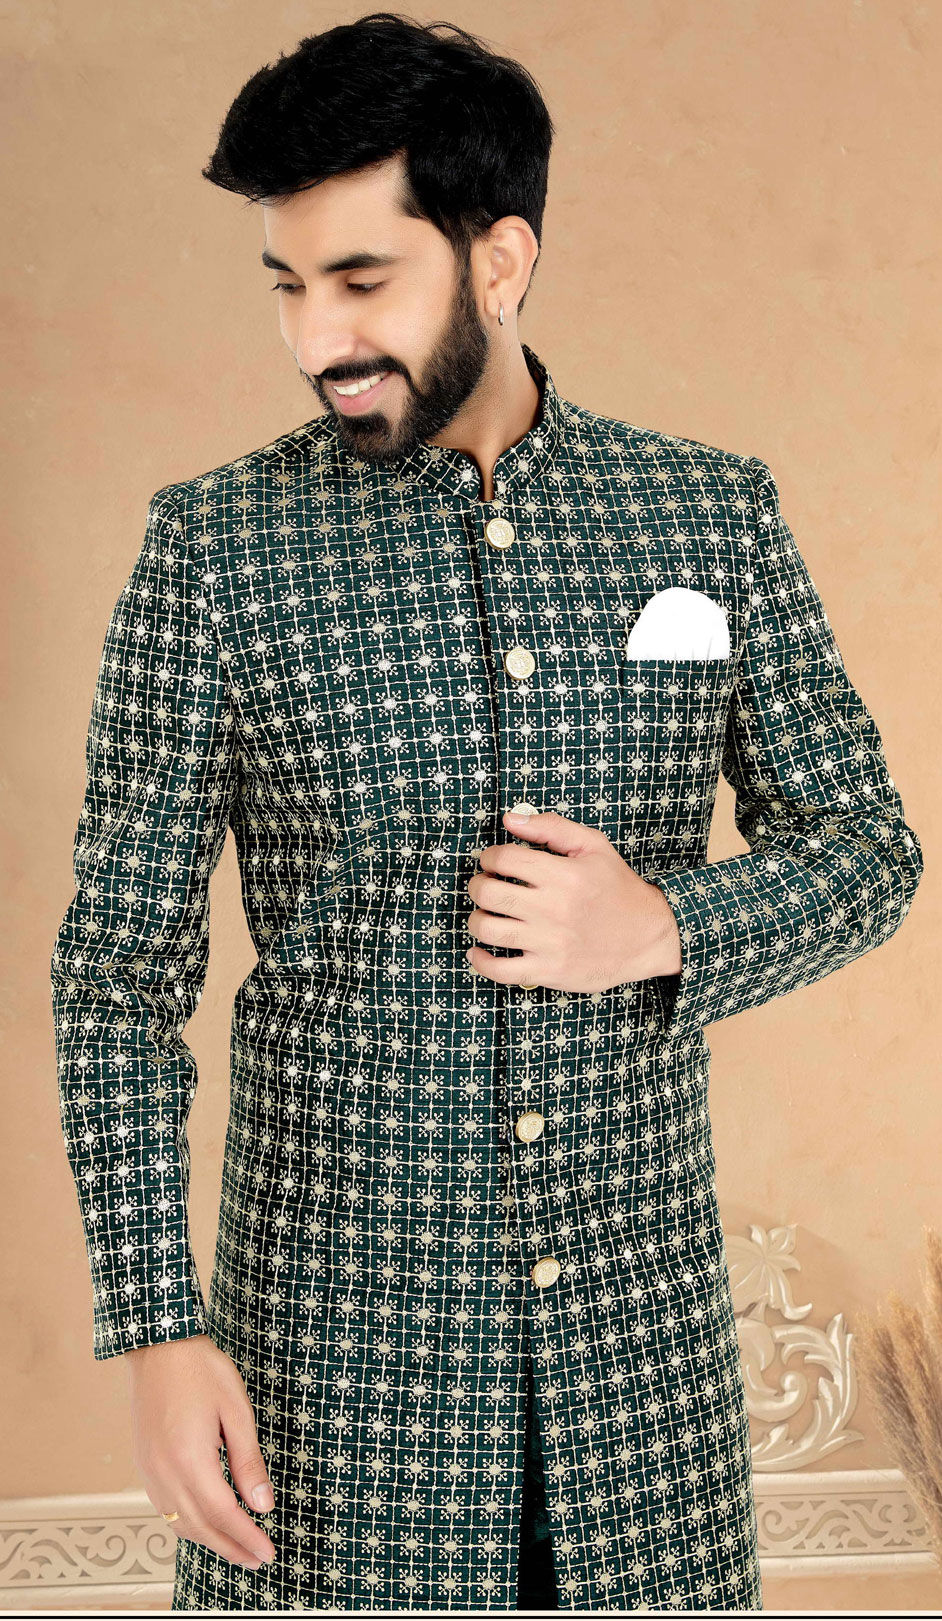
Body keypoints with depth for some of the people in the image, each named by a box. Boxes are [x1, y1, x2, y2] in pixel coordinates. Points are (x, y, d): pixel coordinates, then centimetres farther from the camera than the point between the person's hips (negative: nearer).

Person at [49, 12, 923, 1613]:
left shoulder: (715, 513, 0)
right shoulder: (215, 546, -6)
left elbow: (867, 847, 6)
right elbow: (119, 957, -5)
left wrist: (663, 930, -14)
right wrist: (158, 1328, -10)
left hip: (641, 1300, 2)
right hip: (340, 1312, -2)